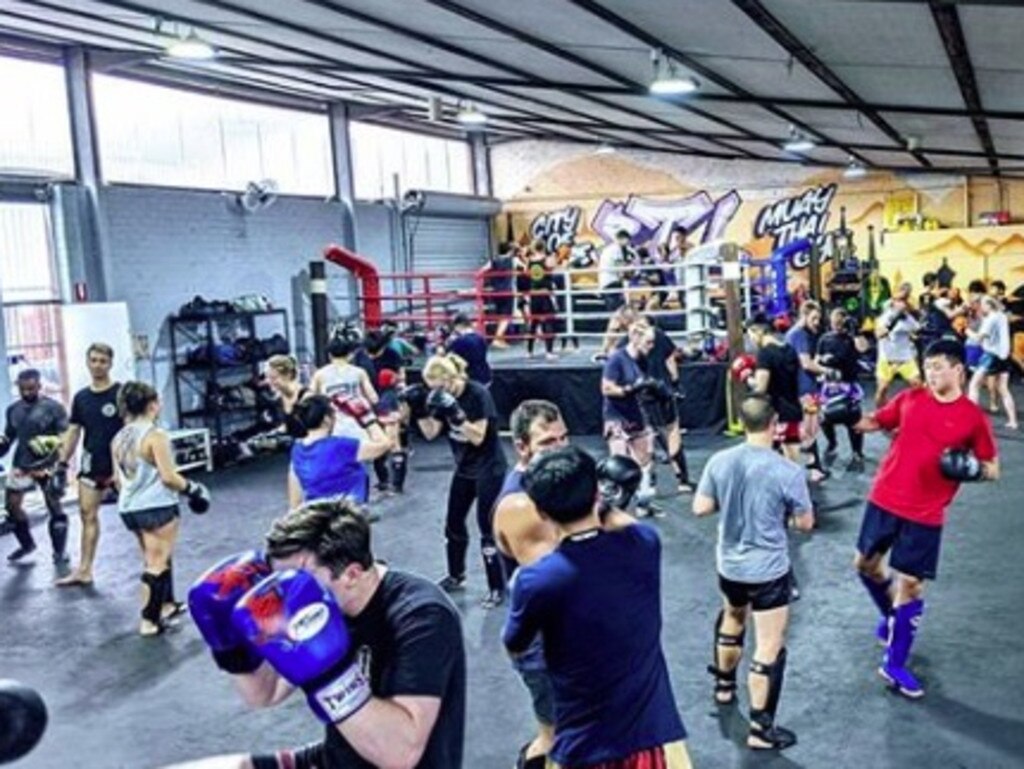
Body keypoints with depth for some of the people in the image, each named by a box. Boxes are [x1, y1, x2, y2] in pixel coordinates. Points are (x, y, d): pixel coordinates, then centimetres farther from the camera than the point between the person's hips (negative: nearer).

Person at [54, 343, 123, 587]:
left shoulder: (121, 393, -8)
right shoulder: (80, 397, 8)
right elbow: (73, 432, 13)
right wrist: (61, 465, 9)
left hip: (119, 464, -6)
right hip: (91, 465, 6)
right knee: (87, 514, 9)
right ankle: (84, 570, 17)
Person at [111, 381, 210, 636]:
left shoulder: (118, 439, 7)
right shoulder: (155, 435, -16)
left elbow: (117, 479, 13)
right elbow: (168, 477, -19)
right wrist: (191, 488, -4)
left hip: (129, 508, 8)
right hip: (157, 507, -8)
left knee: (155, 558, 23)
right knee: (157, 564, 0)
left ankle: (166, 605, 34)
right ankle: (149, 621, 3)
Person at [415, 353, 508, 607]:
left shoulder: (478, 394, -22)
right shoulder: (442, 396, -3)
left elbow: (478, 437, -26)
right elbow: (430, 433, -1)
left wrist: (455, 413, -36)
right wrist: (418, 410, -15)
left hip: (489, 470, -7)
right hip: (464, 469, 8)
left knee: (488, 529, -4)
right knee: (453, 524, 15)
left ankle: (497, 588, 7)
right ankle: (456, 576, 35)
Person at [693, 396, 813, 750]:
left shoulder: (719, 461, -9)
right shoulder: (789, 472, -20)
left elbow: (700, 508, -1)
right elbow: (805, 524, -9)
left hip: (729, 565, 5)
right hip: (770, 570, -5)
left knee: (733, 617, 31)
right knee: (770, 646, 5)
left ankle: (724, 684, 48)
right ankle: (760, 727, 11)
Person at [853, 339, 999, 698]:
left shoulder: (974, 417, -7)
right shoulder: (909, 399, -1)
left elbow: (992, 469, 0)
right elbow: (875, 422, 12)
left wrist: (972, 469, -21)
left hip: (925, 515, -3)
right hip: (884, 500, 3)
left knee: (910, 583, -1)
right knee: (866, 563, 15)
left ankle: (894, 665, 14)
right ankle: (892, 617, 45)